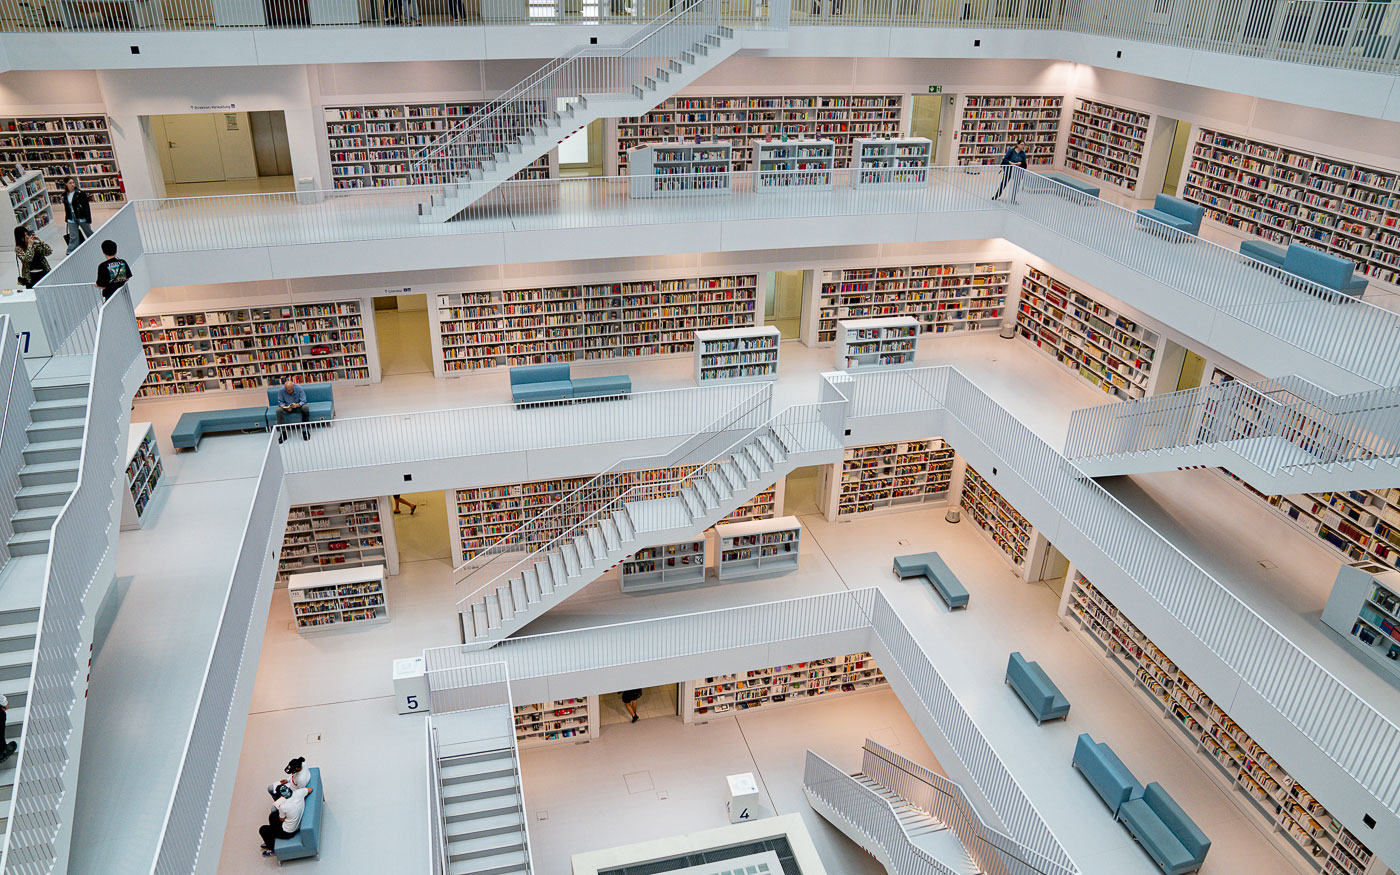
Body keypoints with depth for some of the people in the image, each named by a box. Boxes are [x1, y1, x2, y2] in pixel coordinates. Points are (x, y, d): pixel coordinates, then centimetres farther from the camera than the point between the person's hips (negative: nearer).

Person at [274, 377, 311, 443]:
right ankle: (283, 432, -26)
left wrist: (297, 405, -35)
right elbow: (280, 402, -5)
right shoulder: (282, 390, -14)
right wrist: (285, 407, -26)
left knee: (305, 408, -34)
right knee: (279, 410, -30)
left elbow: (303, 401, -15)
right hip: (287, 407, 1)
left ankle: (305, 430, -23)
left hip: (298, 406, -1)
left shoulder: (299, 389, -17)